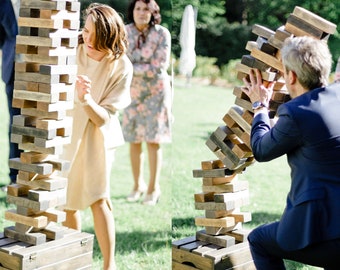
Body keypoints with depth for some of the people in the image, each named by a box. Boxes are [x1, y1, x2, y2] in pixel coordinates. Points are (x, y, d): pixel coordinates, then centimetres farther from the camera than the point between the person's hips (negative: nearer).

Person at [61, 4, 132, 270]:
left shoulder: (121, 67, -17)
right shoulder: (73, 51, -12)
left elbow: (103, 118, -18)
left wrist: (86, 98, -36)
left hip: (95, 137, -3)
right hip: (65, 133, 3)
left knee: (98, 198, -13)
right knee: (67, 202, 10)